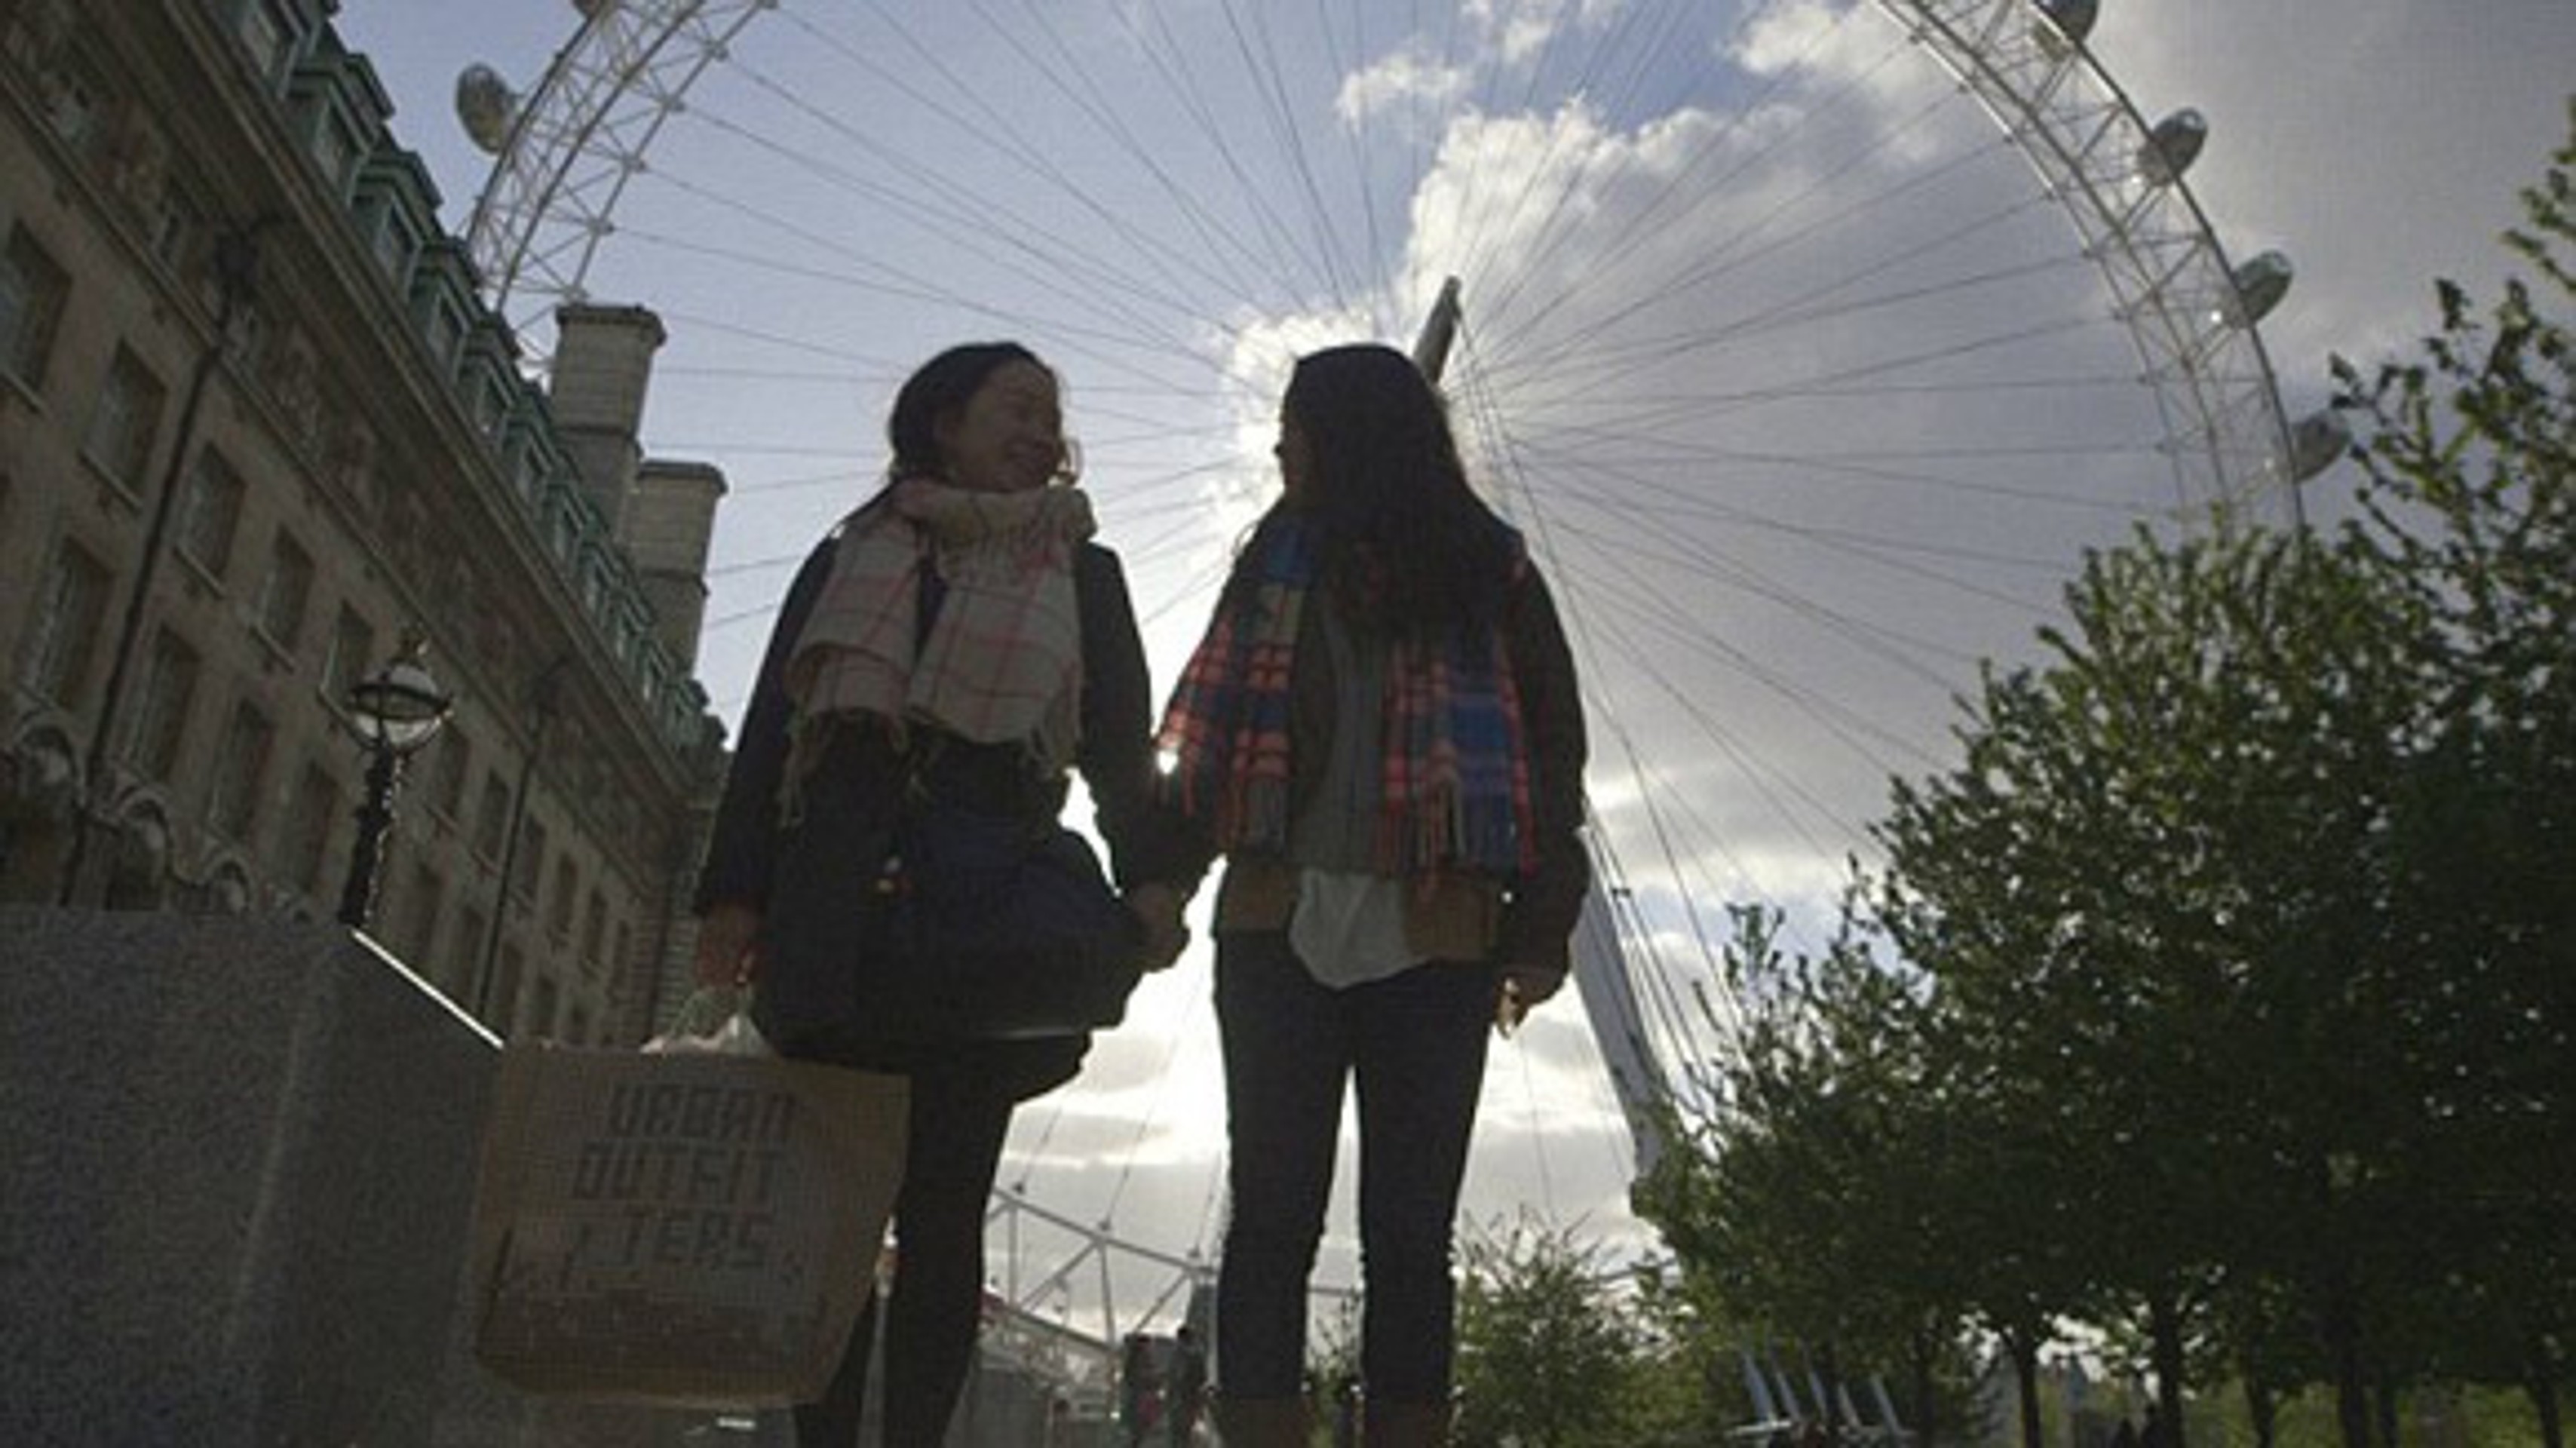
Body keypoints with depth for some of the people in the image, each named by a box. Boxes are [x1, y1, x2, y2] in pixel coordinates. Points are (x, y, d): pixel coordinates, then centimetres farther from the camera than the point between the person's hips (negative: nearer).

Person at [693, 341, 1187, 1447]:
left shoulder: (1083, 575, 21)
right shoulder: (851, 558, 21)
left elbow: (1121, 744, 11)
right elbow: (770, 725, 12)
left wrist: (1145, 881, -6)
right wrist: (736, 889, -1)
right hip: (839, 892, 1)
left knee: (944, 1200, -5)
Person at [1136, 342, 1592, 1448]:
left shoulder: (1486, 573, 9)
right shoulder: (1276, 561, 17)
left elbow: (1551, 748, 4)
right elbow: (1208, 736, 11)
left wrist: (1541, 932, -4)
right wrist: (1165, 879, -1)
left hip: (1433, 942, -2)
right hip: (1278, 928, 2)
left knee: (1410, 1233, 2)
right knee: (1273, 1216, 0)